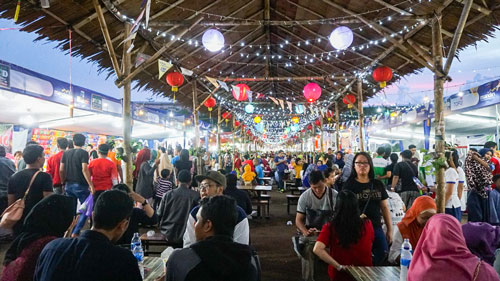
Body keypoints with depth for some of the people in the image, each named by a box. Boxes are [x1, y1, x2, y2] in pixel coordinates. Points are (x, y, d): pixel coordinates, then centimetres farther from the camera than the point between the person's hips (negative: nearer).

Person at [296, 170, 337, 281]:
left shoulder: (335, 195, -4)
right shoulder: (304, 197, -1)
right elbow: (299, 220, 1)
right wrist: (306, 232, -20)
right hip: (310, 232, 0)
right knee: (309, 248, -30)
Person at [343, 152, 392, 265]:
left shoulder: (378, 184, 9)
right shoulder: (349, 185, -3)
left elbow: (384, 207, 12)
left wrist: (389, 229, 11)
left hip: (377, 227, 4)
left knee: (381, 255, 5)